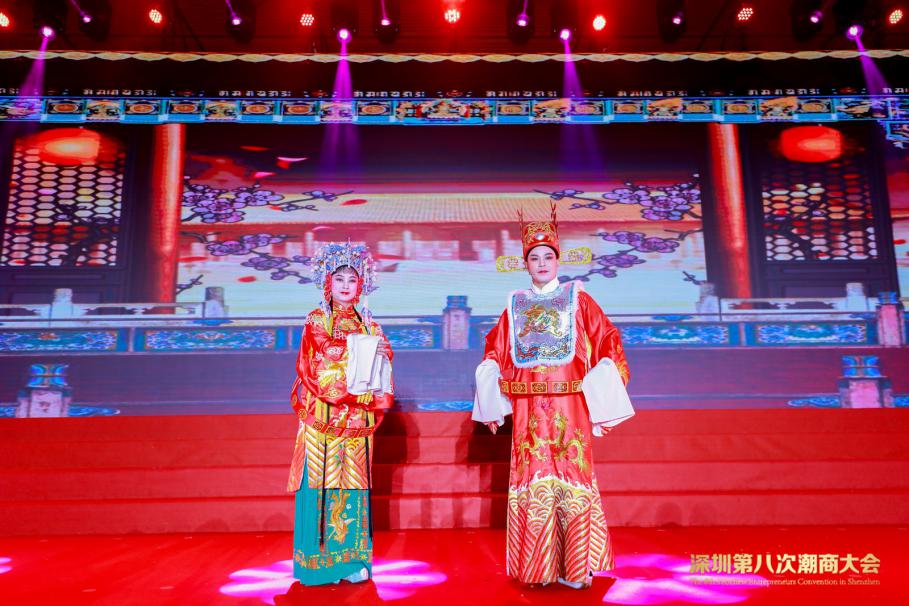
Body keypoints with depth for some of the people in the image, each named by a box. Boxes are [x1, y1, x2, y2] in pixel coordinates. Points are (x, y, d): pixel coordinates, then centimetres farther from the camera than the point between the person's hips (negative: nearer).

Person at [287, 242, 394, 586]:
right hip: (323, 417, -3)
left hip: (357, 419, 3)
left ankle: (351, 558, 14)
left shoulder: (368, 324, 13)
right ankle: (318, 561, 9)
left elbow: (380, 368, 8)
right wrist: (355, 389, -14)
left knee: (353, 483, 5)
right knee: (321, 483, -2)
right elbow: (319, 371, -9)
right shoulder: (316, 321, 2)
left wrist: (377, 396, -10)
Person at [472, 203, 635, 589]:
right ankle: (539, 567, 15)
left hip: (570, 407, -2)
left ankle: (576, 568, 12)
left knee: (571, 478, -2)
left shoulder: (578, 300, 4)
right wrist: (493, 406, 8)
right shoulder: (515, 306, 11)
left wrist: (601, 404, -5)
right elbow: (494, 354, 14)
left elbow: (609, 344, 1)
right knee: (533, 480, 2)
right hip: (528, 409, 2)